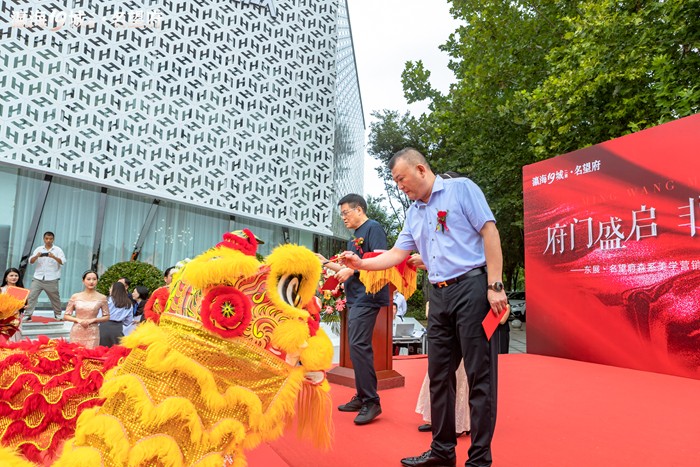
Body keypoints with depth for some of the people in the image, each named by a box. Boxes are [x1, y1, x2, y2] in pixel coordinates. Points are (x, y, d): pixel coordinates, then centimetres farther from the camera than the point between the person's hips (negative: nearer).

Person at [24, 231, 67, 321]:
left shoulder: (58, 250, 1)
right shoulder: (38, 249, 8)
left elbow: (63, 262, -11)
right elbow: (31, 261, 1)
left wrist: (54, 257, -29)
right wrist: (36, 256, -20)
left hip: (51, 280, -2)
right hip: (38, 278, 2)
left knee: (55, 298, 8)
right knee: (31, 296, -6)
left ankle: (58, 315, 23)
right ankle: (28, 315, 0)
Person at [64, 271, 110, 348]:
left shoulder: (102, 298, 1)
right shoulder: (75, 297, 4)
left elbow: (106, 317, 6)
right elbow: (66, 316, 8)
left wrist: (93, 320, -9)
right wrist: (78, 320, -9)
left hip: (92, 334, -1)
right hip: (76, 333, 1)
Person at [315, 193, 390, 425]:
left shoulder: (373, 228, -6)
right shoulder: (355, 237, 21)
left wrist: (353, 269, -20)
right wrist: (327, 263, 23)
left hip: (368, 296, -10)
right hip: (355, 298, 10)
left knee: (359, 345, -14)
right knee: (356, 347, 11)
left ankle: (371, 401, -7)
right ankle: (361, 397, 20)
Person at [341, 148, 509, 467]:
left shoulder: (461, 189, -2)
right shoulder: (414, 213, 17)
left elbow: (489, 233, -9)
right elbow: (397, 254, 16)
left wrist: (495, 286, -15)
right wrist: (361, 264, 3)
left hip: (472, 286, -7)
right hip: (439, 296, 7)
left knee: (479, 375, -1)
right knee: (439, 375, 11)